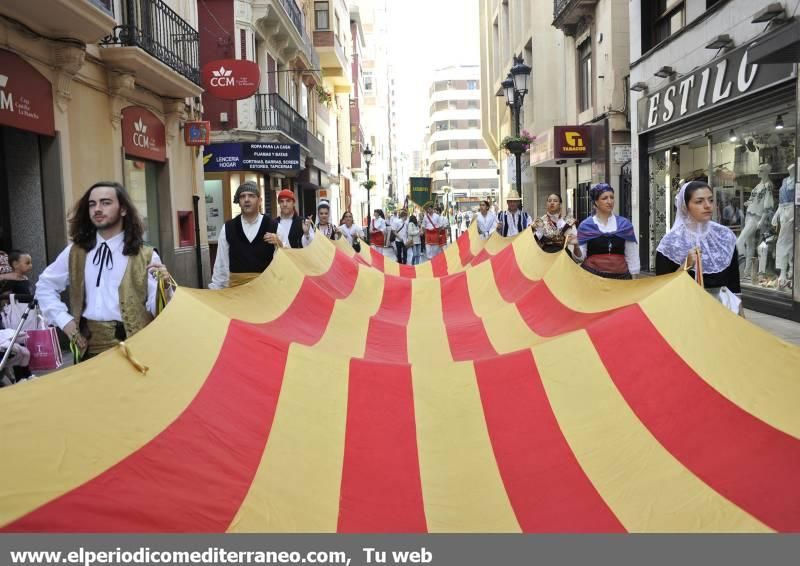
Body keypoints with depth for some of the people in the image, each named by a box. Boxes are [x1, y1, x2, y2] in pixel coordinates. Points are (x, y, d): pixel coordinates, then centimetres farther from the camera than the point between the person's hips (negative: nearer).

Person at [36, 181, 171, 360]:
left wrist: (163, 286, -25)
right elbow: (45, 285, 23)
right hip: (89, 347, 3)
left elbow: (158, 311, -5)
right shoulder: (75, 252, 11)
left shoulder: (146, 256, -2)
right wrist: (64, 320, 11)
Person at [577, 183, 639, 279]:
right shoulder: (586, 226, 1)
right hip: (592, 275, -2)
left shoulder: (625, 224, 5)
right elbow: (581, 256, 0)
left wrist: (634, 278, 4)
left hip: (621, 276, 2)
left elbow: (631, 256, 7)